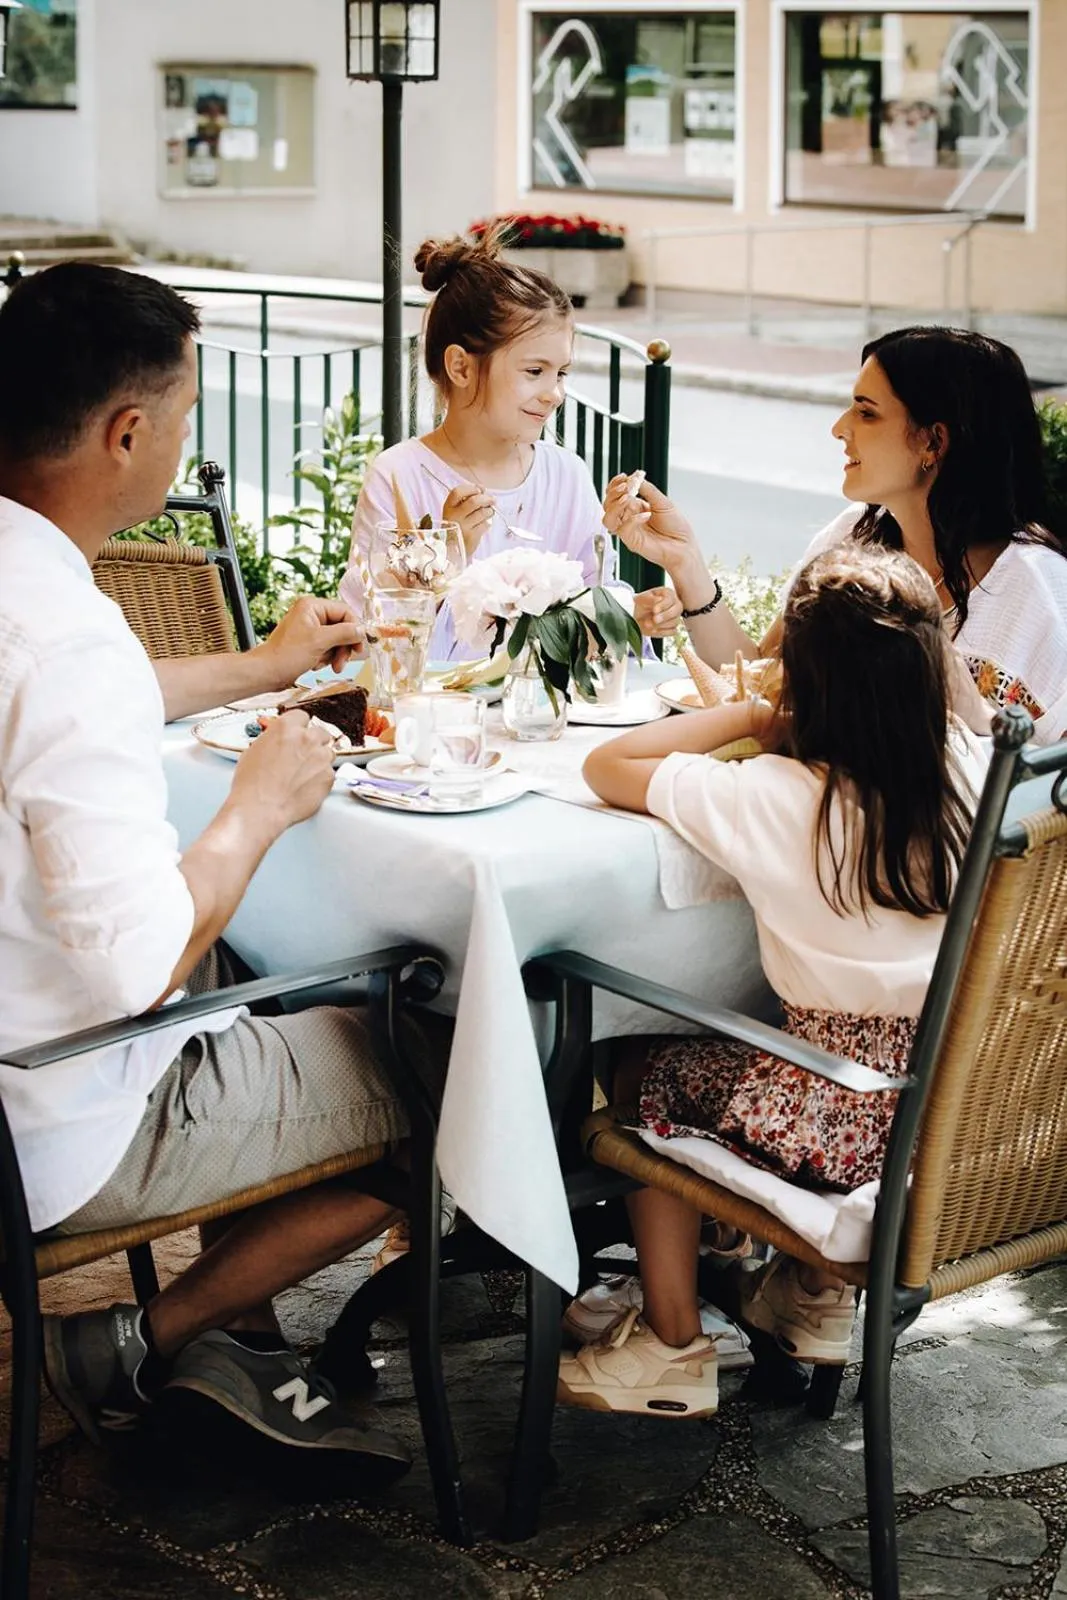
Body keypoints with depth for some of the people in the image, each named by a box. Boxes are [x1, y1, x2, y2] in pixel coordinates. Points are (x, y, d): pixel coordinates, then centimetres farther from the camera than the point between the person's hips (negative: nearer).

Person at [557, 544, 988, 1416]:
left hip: (847, 1121, -6)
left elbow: (607, 766, -9)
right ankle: (817, 1296, 41)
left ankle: (672, 1349, 26)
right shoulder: (972, 770, -8)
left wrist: (750, 715, -2)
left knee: (648, 1074, 20)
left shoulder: (777, 799, -21)